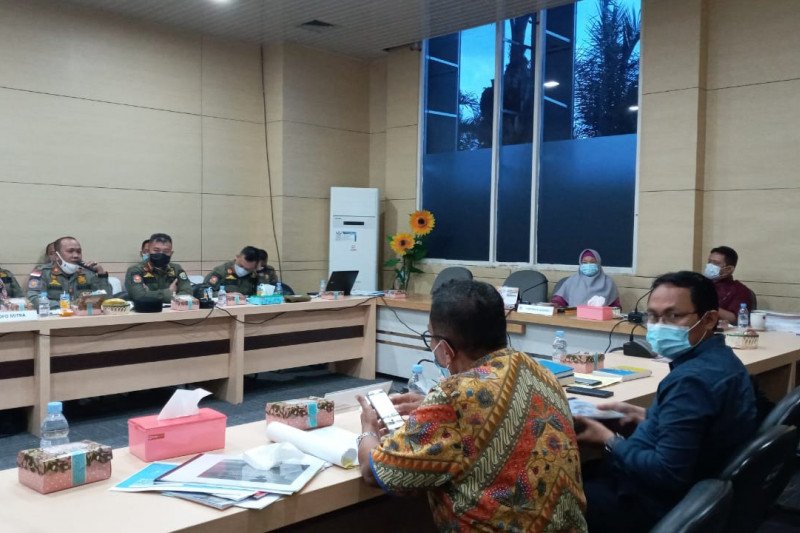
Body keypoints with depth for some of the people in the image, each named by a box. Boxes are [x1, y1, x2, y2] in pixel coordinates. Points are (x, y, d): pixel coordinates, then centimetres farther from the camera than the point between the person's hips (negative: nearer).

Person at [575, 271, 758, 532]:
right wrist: (644, 416, 9)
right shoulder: (718, 358, 3)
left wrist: (609, 441, -17)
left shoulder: (692, 379, -28)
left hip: (658, 505, -10)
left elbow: (667, 474, -30)